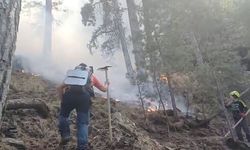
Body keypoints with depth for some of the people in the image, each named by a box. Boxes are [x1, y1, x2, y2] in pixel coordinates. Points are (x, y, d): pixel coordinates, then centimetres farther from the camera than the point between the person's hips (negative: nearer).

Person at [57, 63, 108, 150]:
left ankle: (65, 135, 15)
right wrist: (106, 85, 57)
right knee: (83, 123, 7)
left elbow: (59, 88, 25)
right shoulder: (91, 75, 30)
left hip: (69, 95, 1)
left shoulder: (71, 74, 33)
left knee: (63, 115, 27)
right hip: (84, 96, -1)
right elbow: (103, 89, 36)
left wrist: (62, 101, 26)